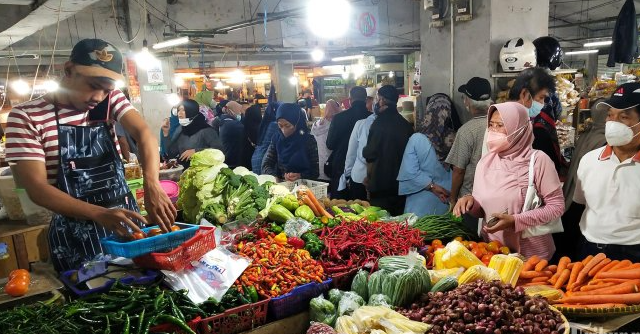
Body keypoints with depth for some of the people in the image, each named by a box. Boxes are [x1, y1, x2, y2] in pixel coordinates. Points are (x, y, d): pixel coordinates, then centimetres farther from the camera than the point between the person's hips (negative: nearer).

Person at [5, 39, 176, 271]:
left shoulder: (111, 100, 1)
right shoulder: (26, 117, -10)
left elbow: (143, 133, -16)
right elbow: (36, 188, -17)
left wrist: (151, 184, -36)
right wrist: (99, 214, -32)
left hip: (126, 219, 4)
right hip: (75, 234, -3)